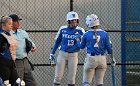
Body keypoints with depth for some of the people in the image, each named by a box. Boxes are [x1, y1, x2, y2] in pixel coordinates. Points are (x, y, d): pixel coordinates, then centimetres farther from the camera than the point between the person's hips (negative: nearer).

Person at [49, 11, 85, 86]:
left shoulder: (80, 30, -1)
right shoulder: (63, 29, 3)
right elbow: (57, 42, 12)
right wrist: (52, 53, 10)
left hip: (73, 55, -1)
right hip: (62, 54, 1)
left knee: (71, 78, 3)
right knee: (58, 76, -1)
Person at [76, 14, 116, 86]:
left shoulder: (86, 34, -3)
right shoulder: (104, 33, 0)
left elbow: (81, 46, 11)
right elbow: (108, 47, 0)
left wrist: (78, 40, 32)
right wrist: (112, 59, 11)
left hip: (90, 59, -2)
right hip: (102, 59, 2)